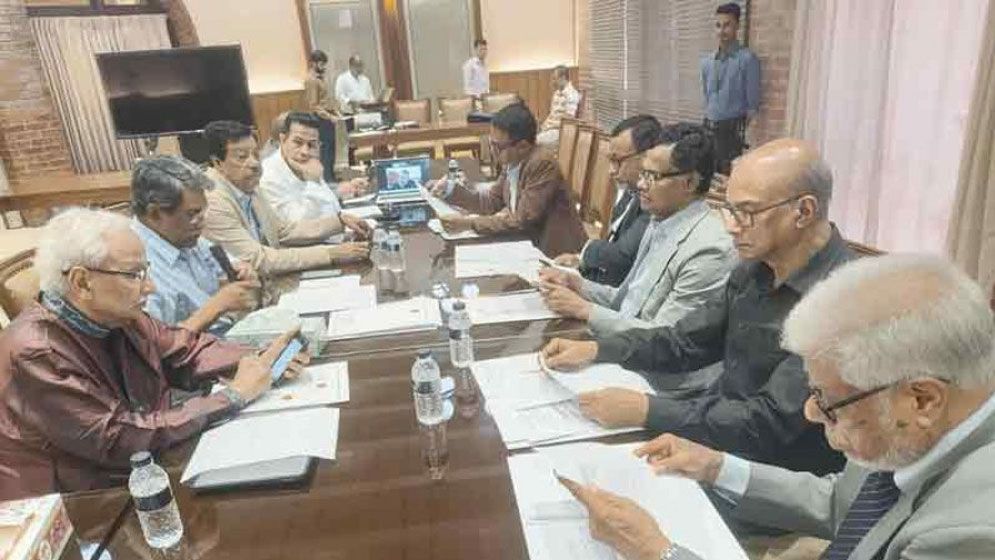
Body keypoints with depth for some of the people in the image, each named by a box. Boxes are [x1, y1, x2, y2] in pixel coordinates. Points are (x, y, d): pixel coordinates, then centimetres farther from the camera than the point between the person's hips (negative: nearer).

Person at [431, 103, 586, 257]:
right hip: (529, 240, 7)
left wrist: (469, 223, -25)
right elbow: (492, 201, 8)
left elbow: (521, 221, -25)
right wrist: (450, 190, -3)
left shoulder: (542, 164, -24)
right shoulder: (512, 160, -2)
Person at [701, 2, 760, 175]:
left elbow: (753, 103, -7)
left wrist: (742, 129, -7)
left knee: (728, 174, -9)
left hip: (732, 128, -6)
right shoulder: (706, 62, 11)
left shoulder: (747, 59, -8)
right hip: (709, 126, 6)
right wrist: (709, 121, 14)